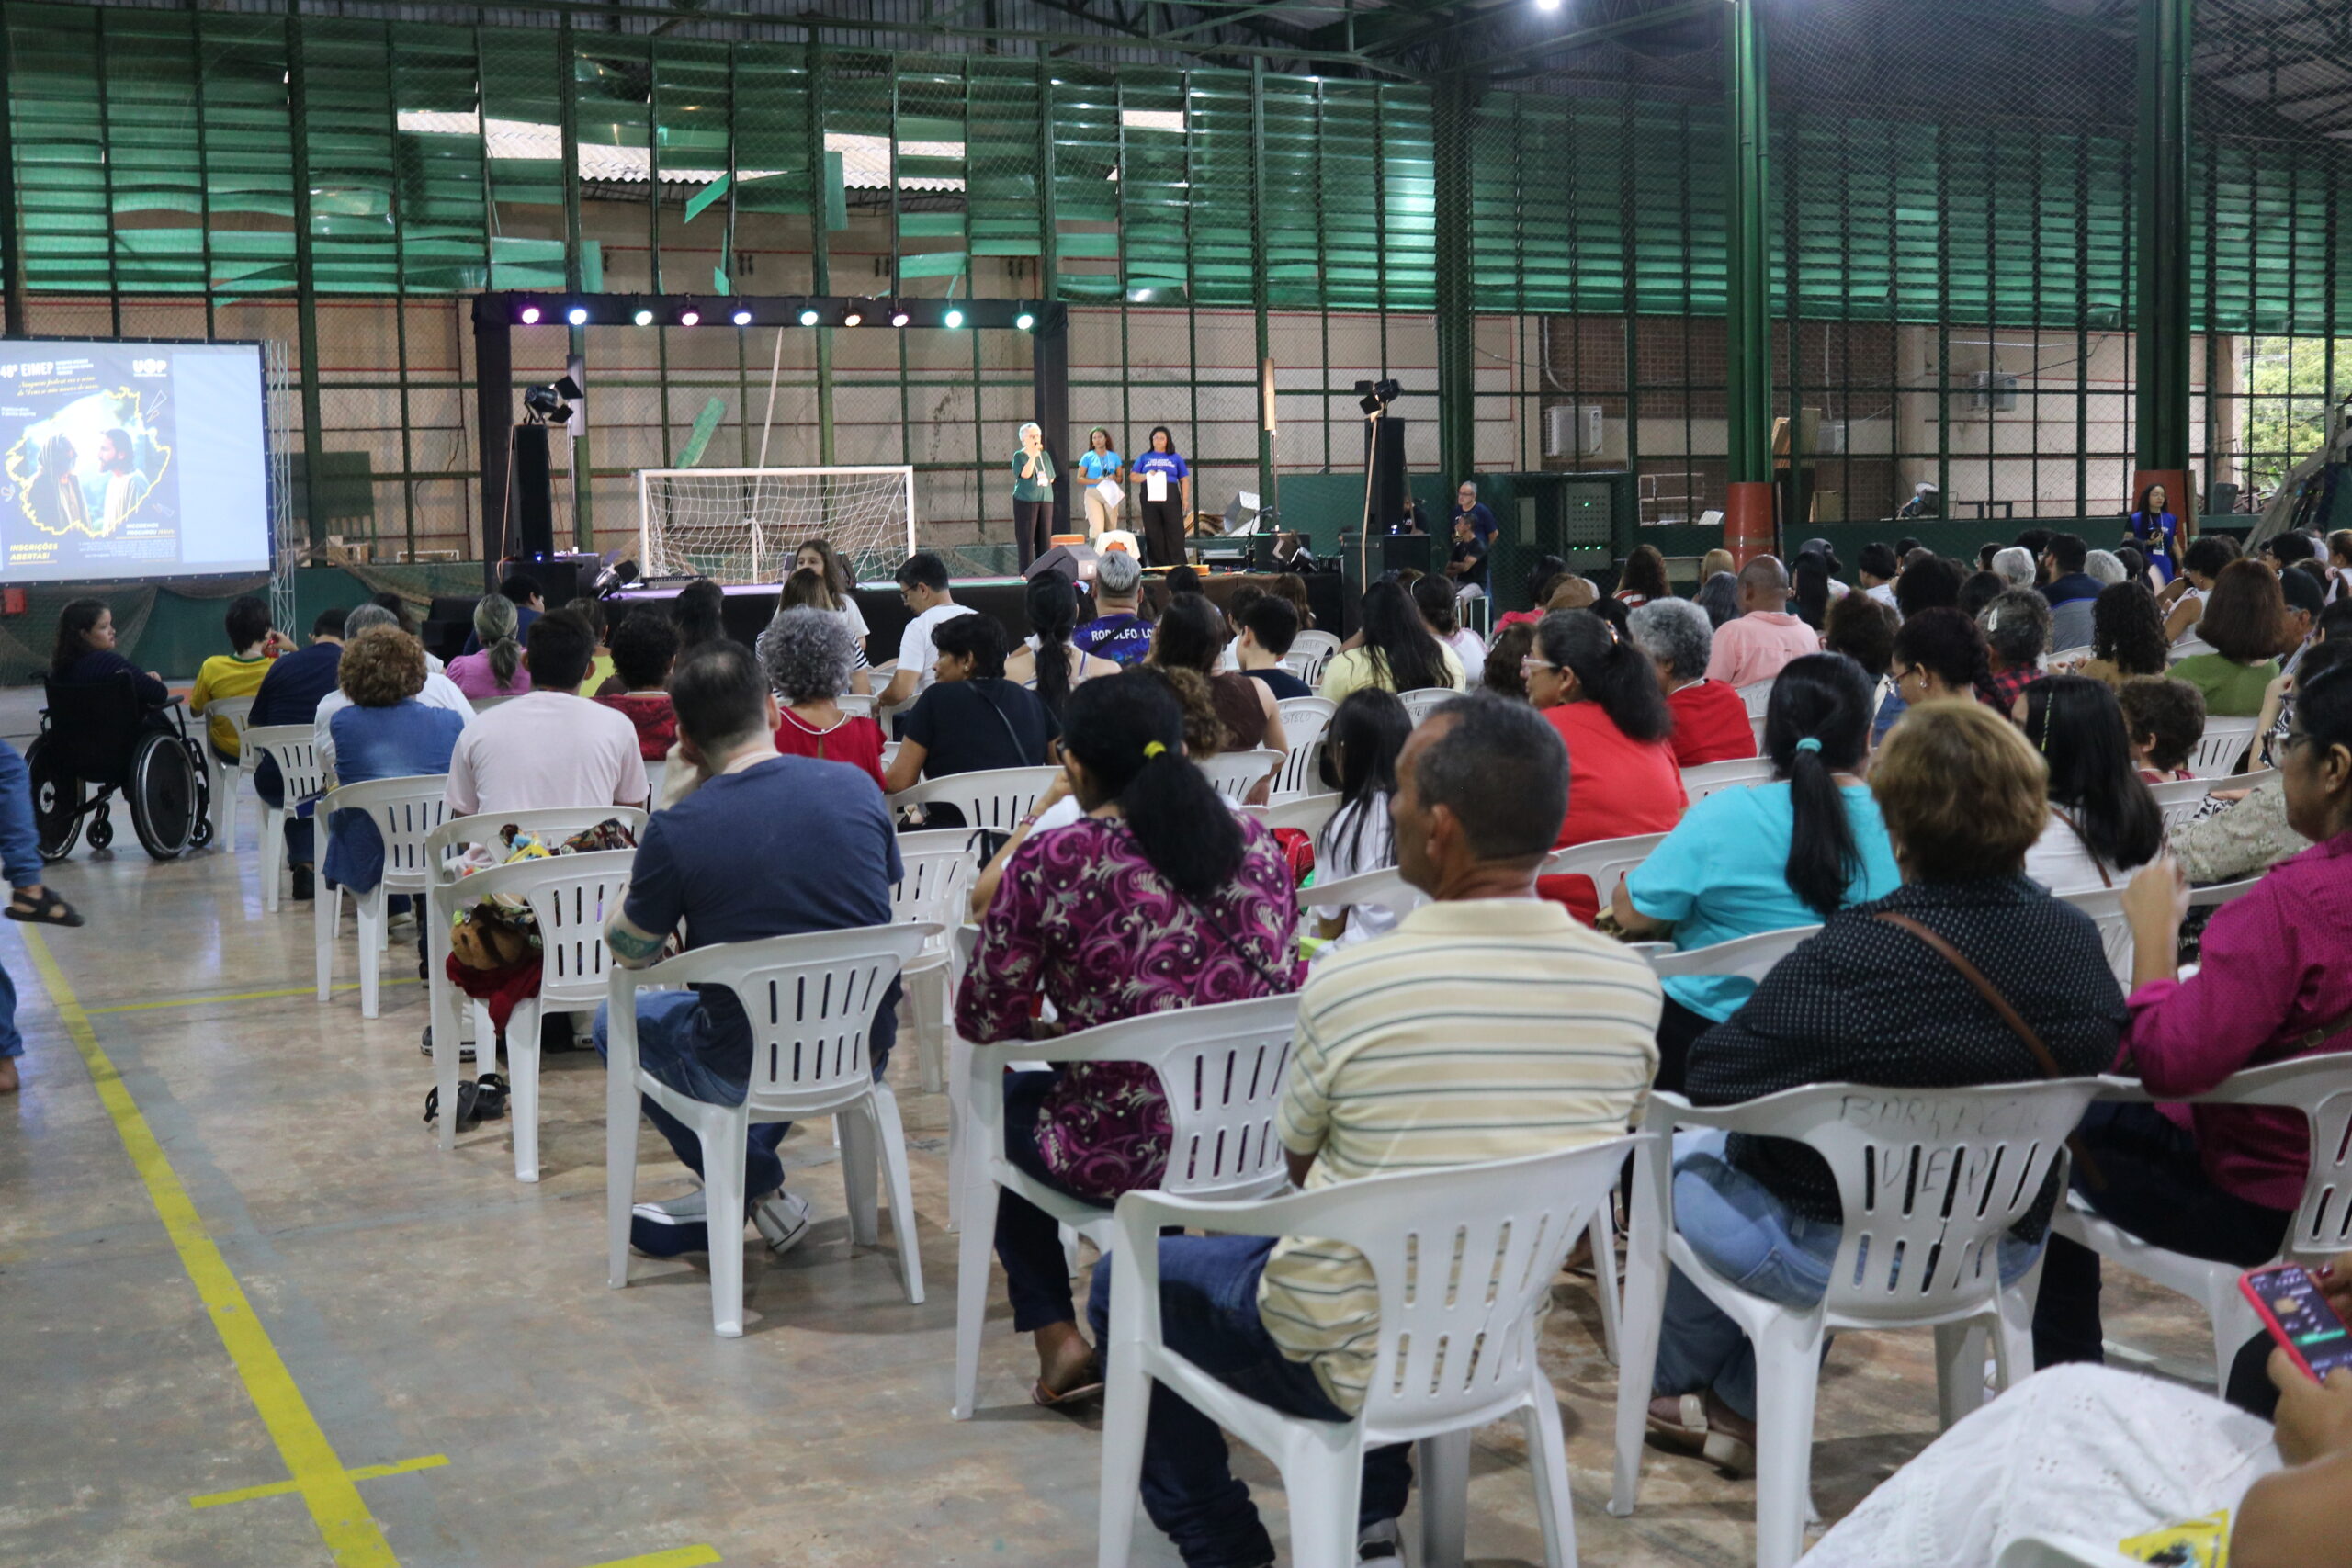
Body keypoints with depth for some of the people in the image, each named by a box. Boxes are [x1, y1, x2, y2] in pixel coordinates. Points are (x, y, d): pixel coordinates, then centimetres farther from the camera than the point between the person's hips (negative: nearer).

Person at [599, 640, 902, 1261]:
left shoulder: (677, 830, -17)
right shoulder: (857, 789, -5)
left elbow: (628, 952, 0)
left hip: (750, 1074, -4)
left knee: (615, 1019, 24)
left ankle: (760, 1192, 22)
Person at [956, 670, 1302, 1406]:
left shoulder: (1050, 862, -14)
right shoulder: (1256, 845, 0)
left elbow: (984, 1020, -7)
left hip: (1124, 1156, -4)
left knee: (1009, 1102, 30)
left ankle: (1057, 1339, 26)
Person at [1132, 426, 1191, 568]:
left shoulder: (1176, 458, 14)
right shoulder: (1144, 458, 16)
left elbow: (1184, 480, 10)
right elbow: (1133, 476, 10)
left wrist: (1185, 499, -1)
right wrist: (1146, 476, -9)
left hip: (1171, 499, -1)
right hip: (1150, 500, 1)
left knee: (1175, 532, -7)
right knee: (1153, 533, 0)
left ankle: (1178, 565, -6)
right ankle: (1157, 565, 4)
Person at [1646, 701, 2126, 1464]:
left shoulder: (1853, 955, -30)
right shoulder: (2078, 943, -12)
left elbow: (1709, 1080, -23)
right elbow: (2107, 1053, 7)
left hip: (1841, 1256, -6)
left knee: (1682, 1160, 24)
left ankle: (1679, 1379, 46)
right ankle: (1746, 1403, 42)